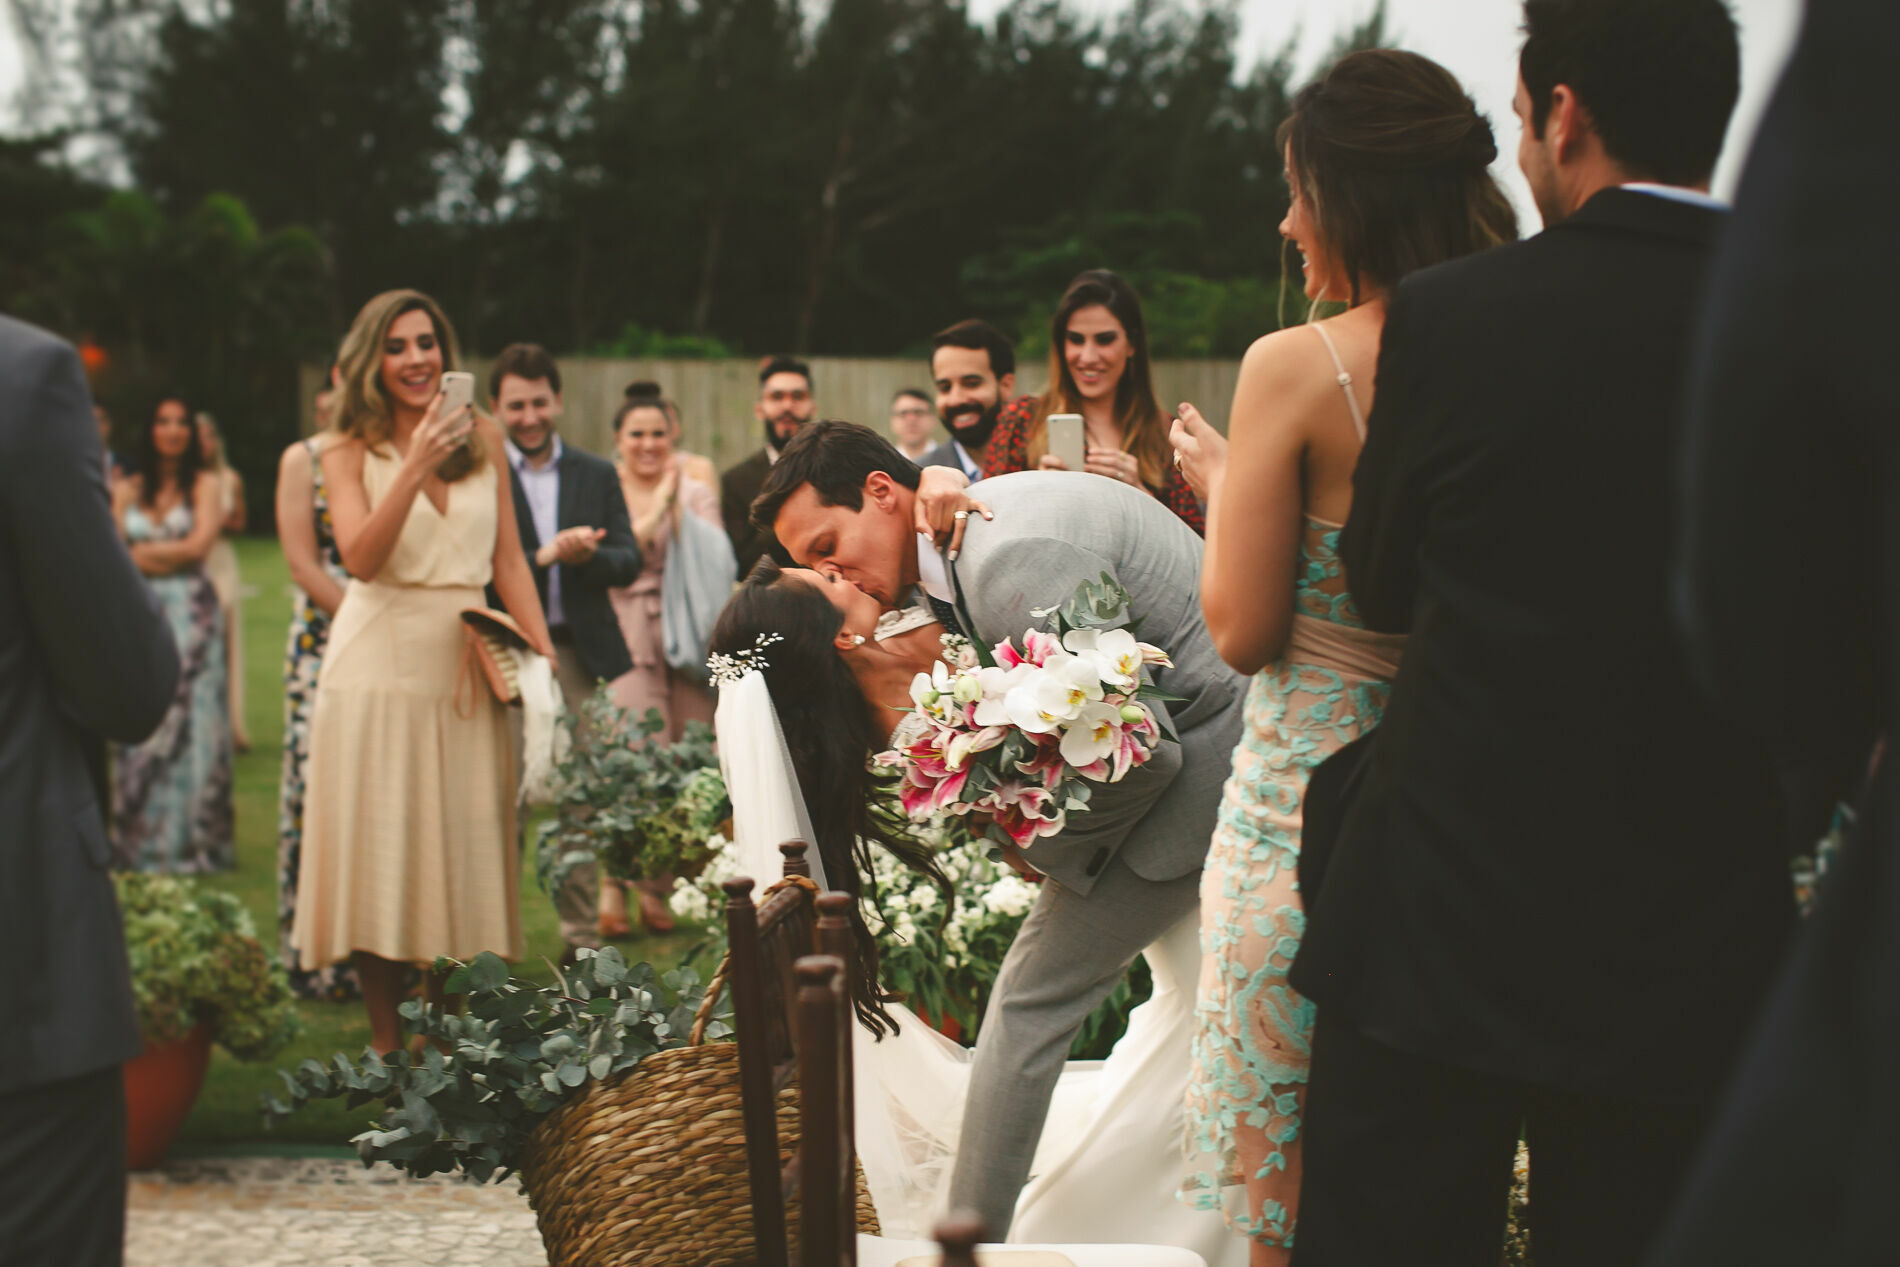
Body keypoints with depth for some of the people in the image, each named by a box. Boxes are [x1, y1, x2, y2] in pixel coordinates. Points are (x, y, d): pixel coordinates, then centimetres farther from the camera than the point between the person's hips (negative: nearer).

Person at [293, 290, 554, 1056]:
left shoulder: (482, 439, 10)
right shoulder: (351, 452, 2)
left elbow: (509, 561, 11)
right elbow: (361, 558, -13)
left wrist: (543, 654, 2)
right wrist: (417, 465, -22)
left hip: (462, 669, 3)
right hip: (378, 667, -3)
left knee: (461, 846, 4)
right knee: (379, 847, -2)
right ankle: (386, 1042, 7)